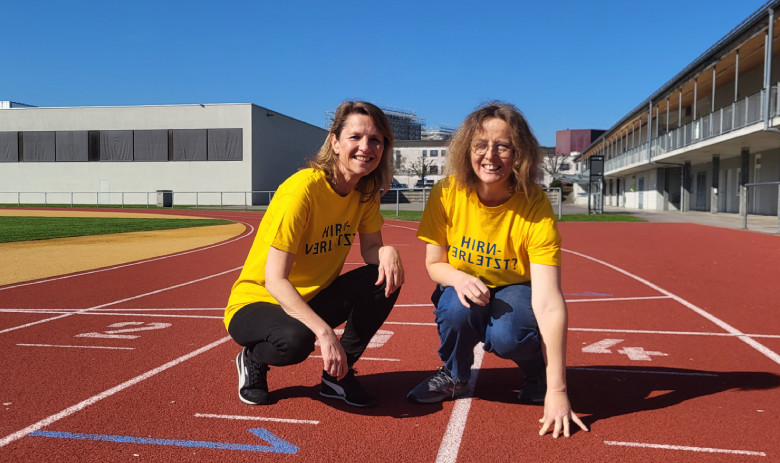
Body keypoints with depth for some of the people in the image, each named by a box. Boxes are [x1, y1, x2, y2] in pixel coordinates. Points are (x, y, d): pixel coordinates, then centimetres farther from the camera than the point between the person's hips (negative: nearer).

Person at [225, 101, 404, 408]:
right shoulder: (303, 189, -27)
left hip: (312, 300, 7)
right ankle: (253, 361, 0)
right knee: (295, 339, -38)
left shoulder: (366, 192, -5)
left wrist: (388, 252, -26)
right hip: (257, 302, -6)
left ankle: (337, 375, 0)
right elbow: (275, 280, -29)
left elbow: (370, 249, -1)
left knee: (387, 277, -15)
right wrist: (324, 331, -39)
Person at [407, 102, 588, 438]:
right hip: (464, 287, 2)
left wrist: (556, 390, -36)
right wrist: (459, 278, -32)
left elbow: (549, 303, -32)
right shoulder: (447, 193, -19)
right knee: (458, 309, -33)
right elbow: (434, 264, -6)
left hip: (515, 290, -2)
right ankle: (454, 376, 2)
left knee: (506, 337, -34)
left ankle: (537, 374, 5)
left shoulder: (536, 208, -27)